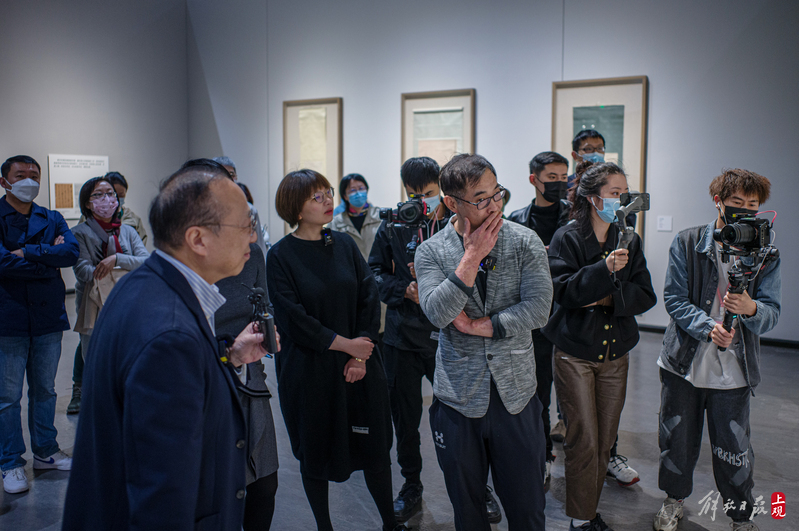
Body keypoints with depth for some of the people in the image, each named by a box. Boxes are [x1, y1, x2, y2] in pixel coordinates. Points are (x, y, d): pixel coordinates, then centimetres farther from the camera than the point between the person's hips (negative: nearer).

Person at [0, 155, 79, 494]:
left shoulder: (52, 219, 10)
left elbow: (72, 251, -8)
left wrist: (27, 253, -15)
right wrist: (49, 257, -10)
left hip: (48, 317, 4)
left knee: (45, 390, 15)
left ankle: (45, 452, 28)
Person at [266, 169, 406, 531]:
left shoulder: (344, 244, 4)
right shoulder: (281, 256, -8)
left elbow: (369, 298, 1)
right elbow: (294, 319, -13)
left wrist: (362, 353, -9)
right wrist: (345, 344, -13)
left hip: (360, 365, 3)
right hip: (309, 369, -3)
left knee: (375, 446, 10)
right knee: (315, 451, 11)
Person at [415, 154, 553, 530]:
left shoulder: (524, 242, -3)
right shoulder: (431, 251, -2)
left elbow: (538, 309, -13)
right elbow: (438, 312, -17)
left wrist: (478, 325, -12)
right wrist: (473, 255, -17)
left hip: (515, 396, 0)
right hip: (458, 397, 1)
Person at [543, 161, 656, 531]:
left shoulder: (629, 240, 7)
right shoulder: (566, 238, -7)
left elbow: (646, 296, 1)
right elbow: (564, 291, -18)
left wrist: (609, 299, -15)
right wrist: (604, 269, -29)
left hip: (615, 354, 5)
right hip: (575, 353, -4)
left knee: (605, 442, 11)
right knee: (583, 442, -2)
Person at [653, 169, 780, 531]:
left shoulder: (765, 255, 1)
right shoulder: (687, 243, -2)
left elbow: (771, 315, -4)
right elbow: (674, 298, -6)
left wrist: (750, 309, -28)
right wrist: (708, 327, -22)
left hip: (733, 371, 0)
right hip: (683, 363, 0)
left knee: (734, 451, 6)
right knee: (677, 442, 14)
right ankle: (675, 500, 40)